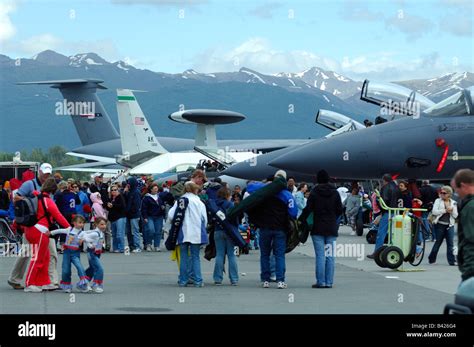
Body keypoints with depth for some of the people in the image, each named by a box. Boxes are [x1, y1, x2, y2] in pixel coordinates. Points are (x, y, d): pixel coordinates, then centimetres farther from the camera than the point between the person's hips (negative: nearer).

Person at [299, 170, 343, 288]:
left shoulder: (314, 193, -6)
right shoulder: (335, 192, 3)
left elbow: (308, 209, -9)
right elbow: (340, 210, 6)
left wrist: (301, 220, 4)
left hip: (318, 228, -3)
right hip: (332, 229, 3)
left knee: (320, 255, -3)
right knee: (330, 255, 5)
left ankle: (321, 282, -5)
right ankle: (329, 282, 4)